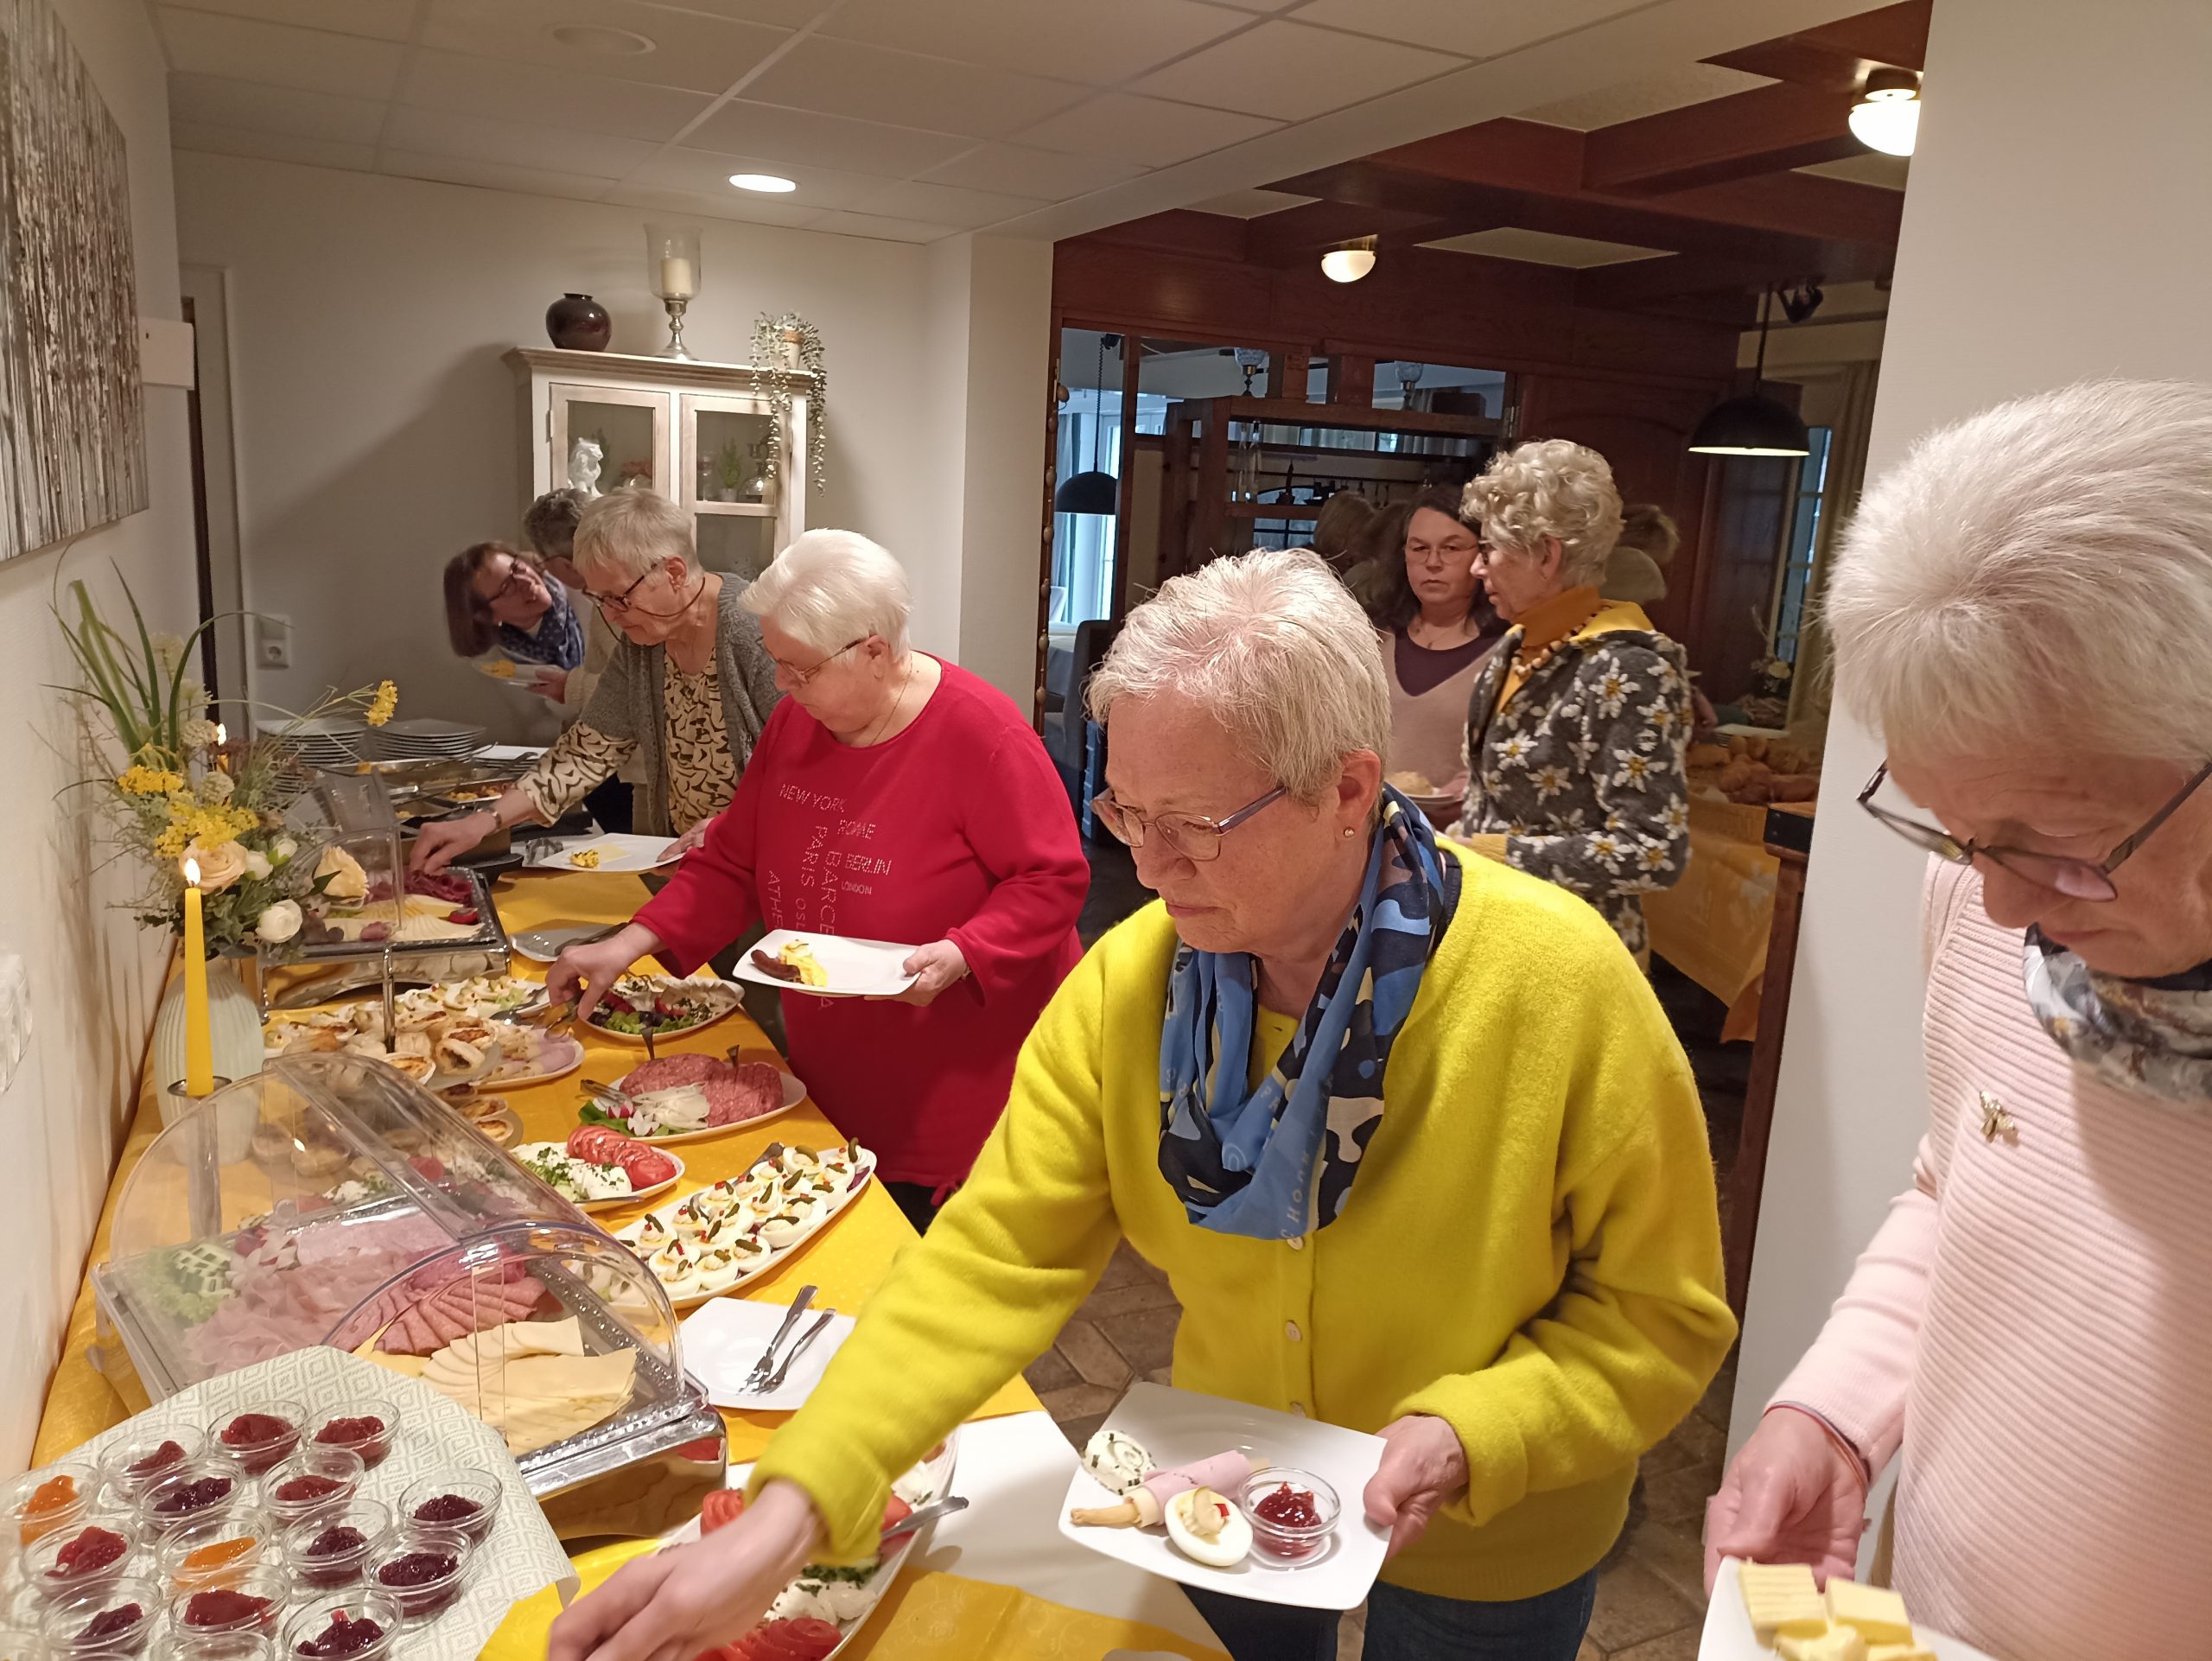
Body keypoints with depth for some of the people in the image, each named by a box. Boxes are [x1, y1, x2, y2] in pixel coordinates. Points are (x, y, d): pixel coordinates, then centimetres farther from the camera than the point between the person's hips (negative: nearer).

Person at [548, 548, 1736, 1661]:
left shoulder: (1557, 985, -28)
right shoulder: (1124, 987, -20)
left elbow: (1661, 1312, -17)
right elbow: (998, 1255, -23)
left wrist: (1464, 1439, -31)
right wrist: (783, 1518, -34)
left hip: (1483, 1550, -2)